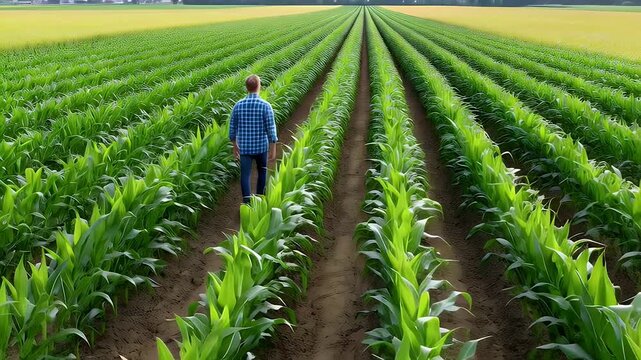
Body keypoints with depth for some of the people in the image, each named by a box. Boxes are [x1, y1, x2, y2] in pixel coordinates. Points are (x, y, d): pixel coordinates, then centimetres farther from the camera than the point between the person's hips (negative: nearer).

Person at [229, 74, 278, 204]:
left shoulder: (238, 105, -4)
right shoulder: (265, 106, -12)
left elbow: (232, 127, 4)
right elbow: (271, 129, -13)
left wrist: (235, 145, 17)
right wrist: (273, 149, -5)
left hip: (244, 147, 1)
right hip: (261, 146, -1)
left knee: (245, 175, 4)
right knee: (262, 171, 21)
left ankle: (247, 202, -2)